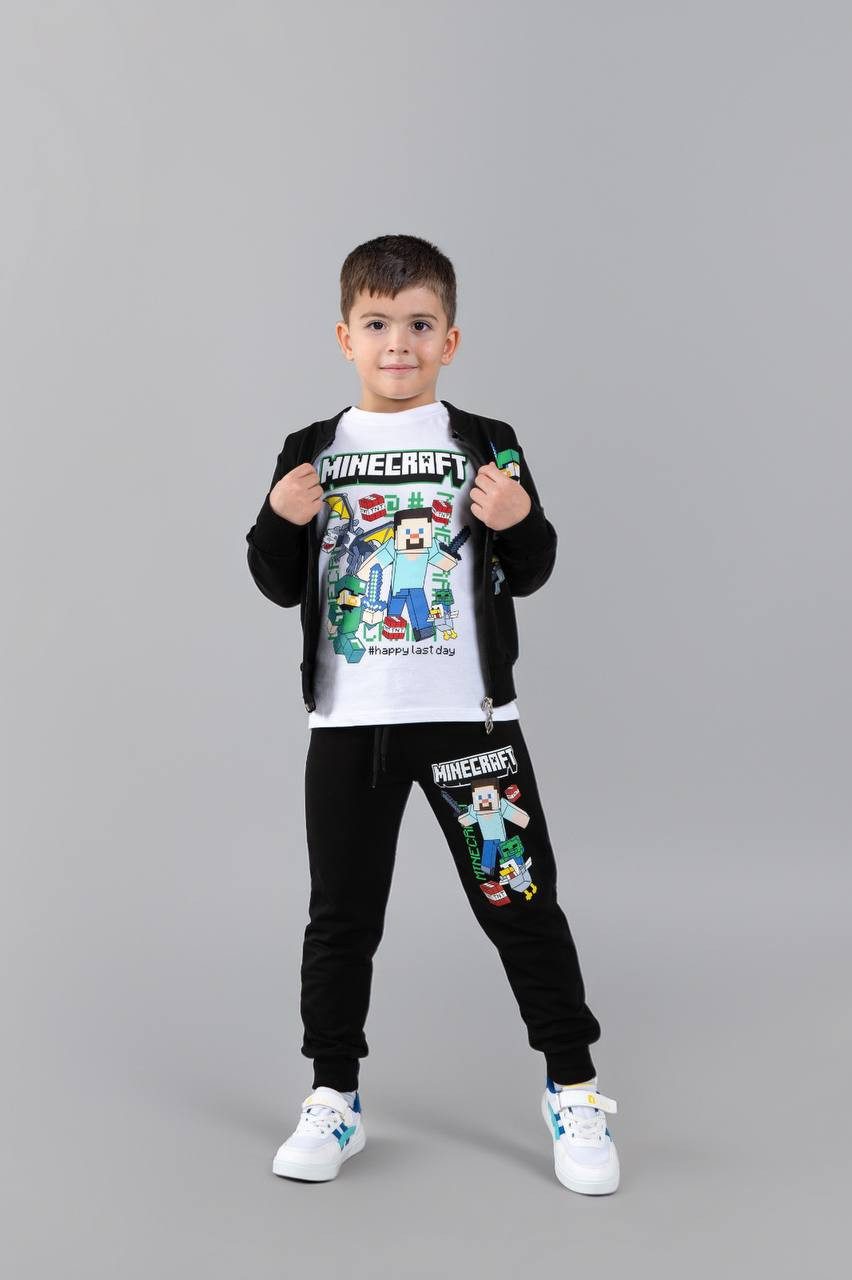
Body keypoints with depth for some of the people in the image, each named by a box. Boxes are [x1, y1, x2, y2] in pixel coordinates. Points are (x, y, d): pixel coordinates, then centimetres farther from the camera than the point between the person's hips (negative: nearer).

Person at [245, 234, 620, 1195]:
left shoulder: (486, 446, 0)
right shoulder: (311, 452, 5)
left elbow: (528, 576, 0)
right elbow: (280, 586, 6)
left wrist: (520, 523, -21)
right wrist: (281, 522, -14)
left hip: (469, 718, -2)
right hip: (348, 722, 2)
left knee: (519, 901, 4)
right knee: (341, 916, 10)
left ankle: (573, 1089, 19)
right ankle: (332, 1098, 25)